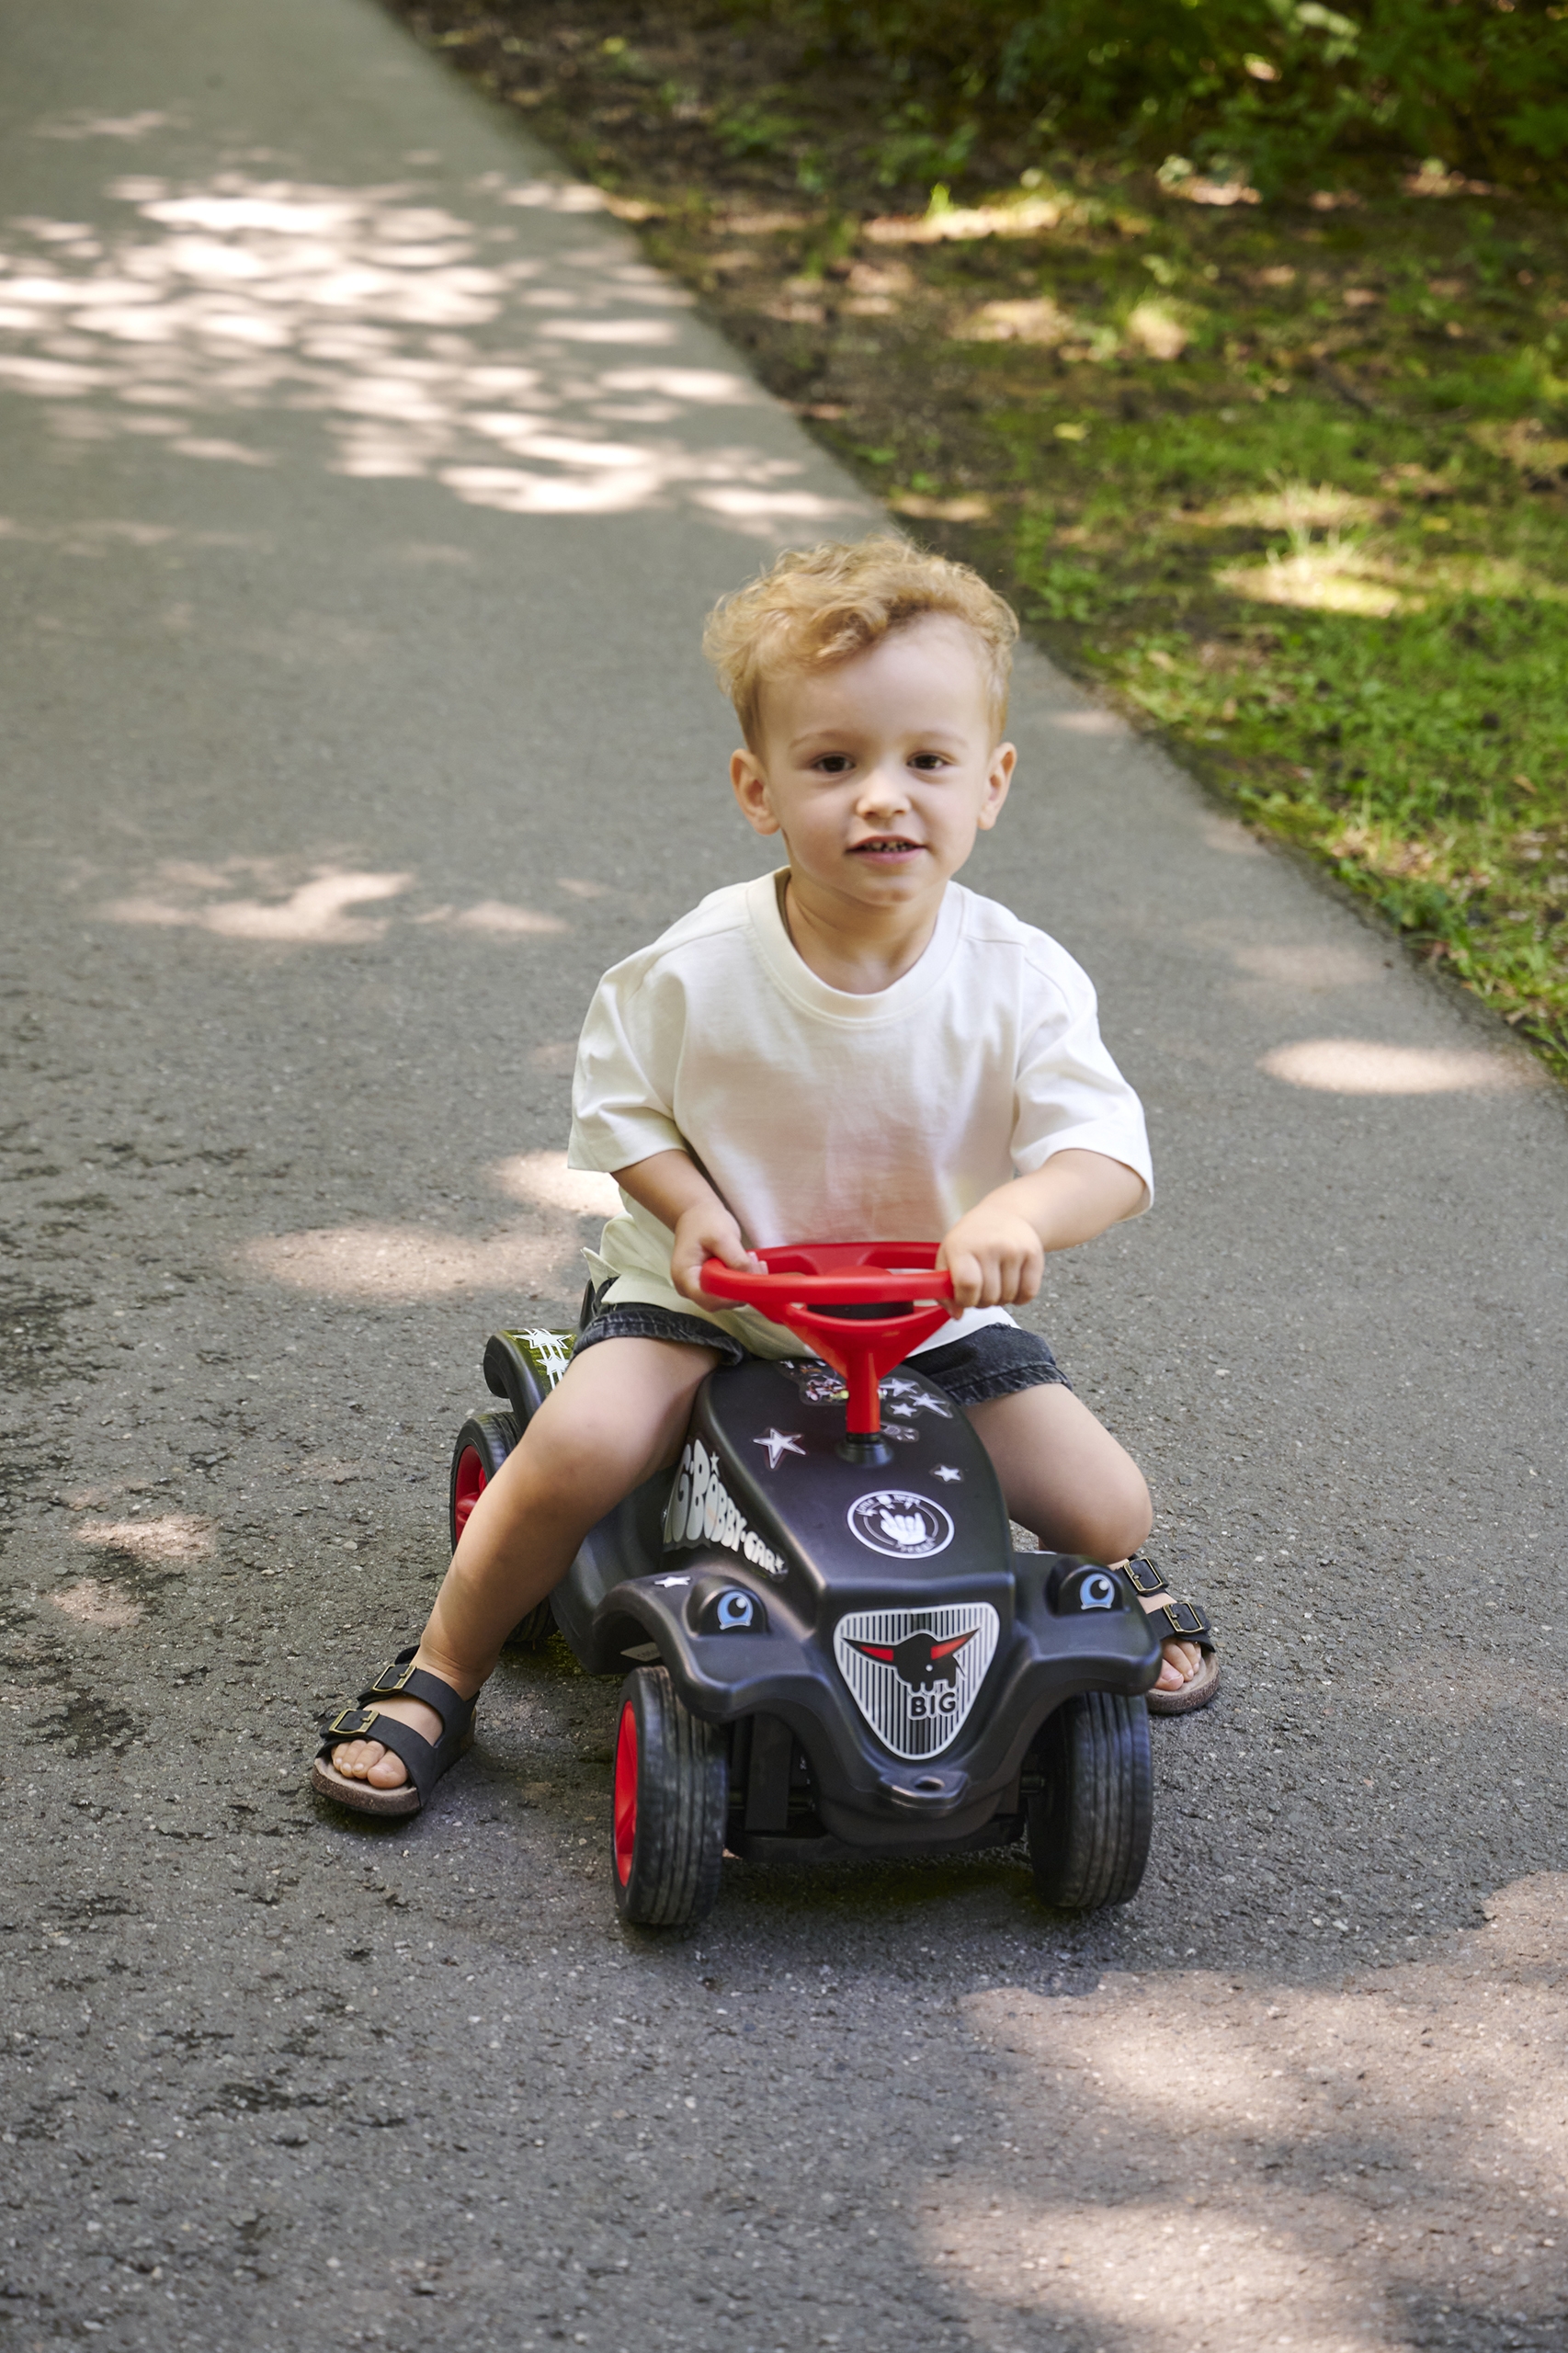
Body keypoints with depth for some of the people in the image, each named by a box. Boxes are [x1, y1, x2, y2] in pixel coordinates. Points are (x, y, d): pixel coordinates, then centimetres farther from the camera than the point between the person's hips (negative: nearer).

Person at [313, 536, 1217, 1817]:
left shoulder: (1020, 980, -16)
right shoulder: (700, 969, -17)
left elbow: (1108, 1151, -19)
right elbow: (618, 1101, -1)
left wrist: (1019, 1212, -41)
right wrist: (692, 1208, -19)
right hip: (709, 1296, -1)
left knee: (1107, 1502, -10)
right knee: (580, 1444, -28)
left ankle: (1116, 1577, 32)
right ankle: (439, 1676, -2)